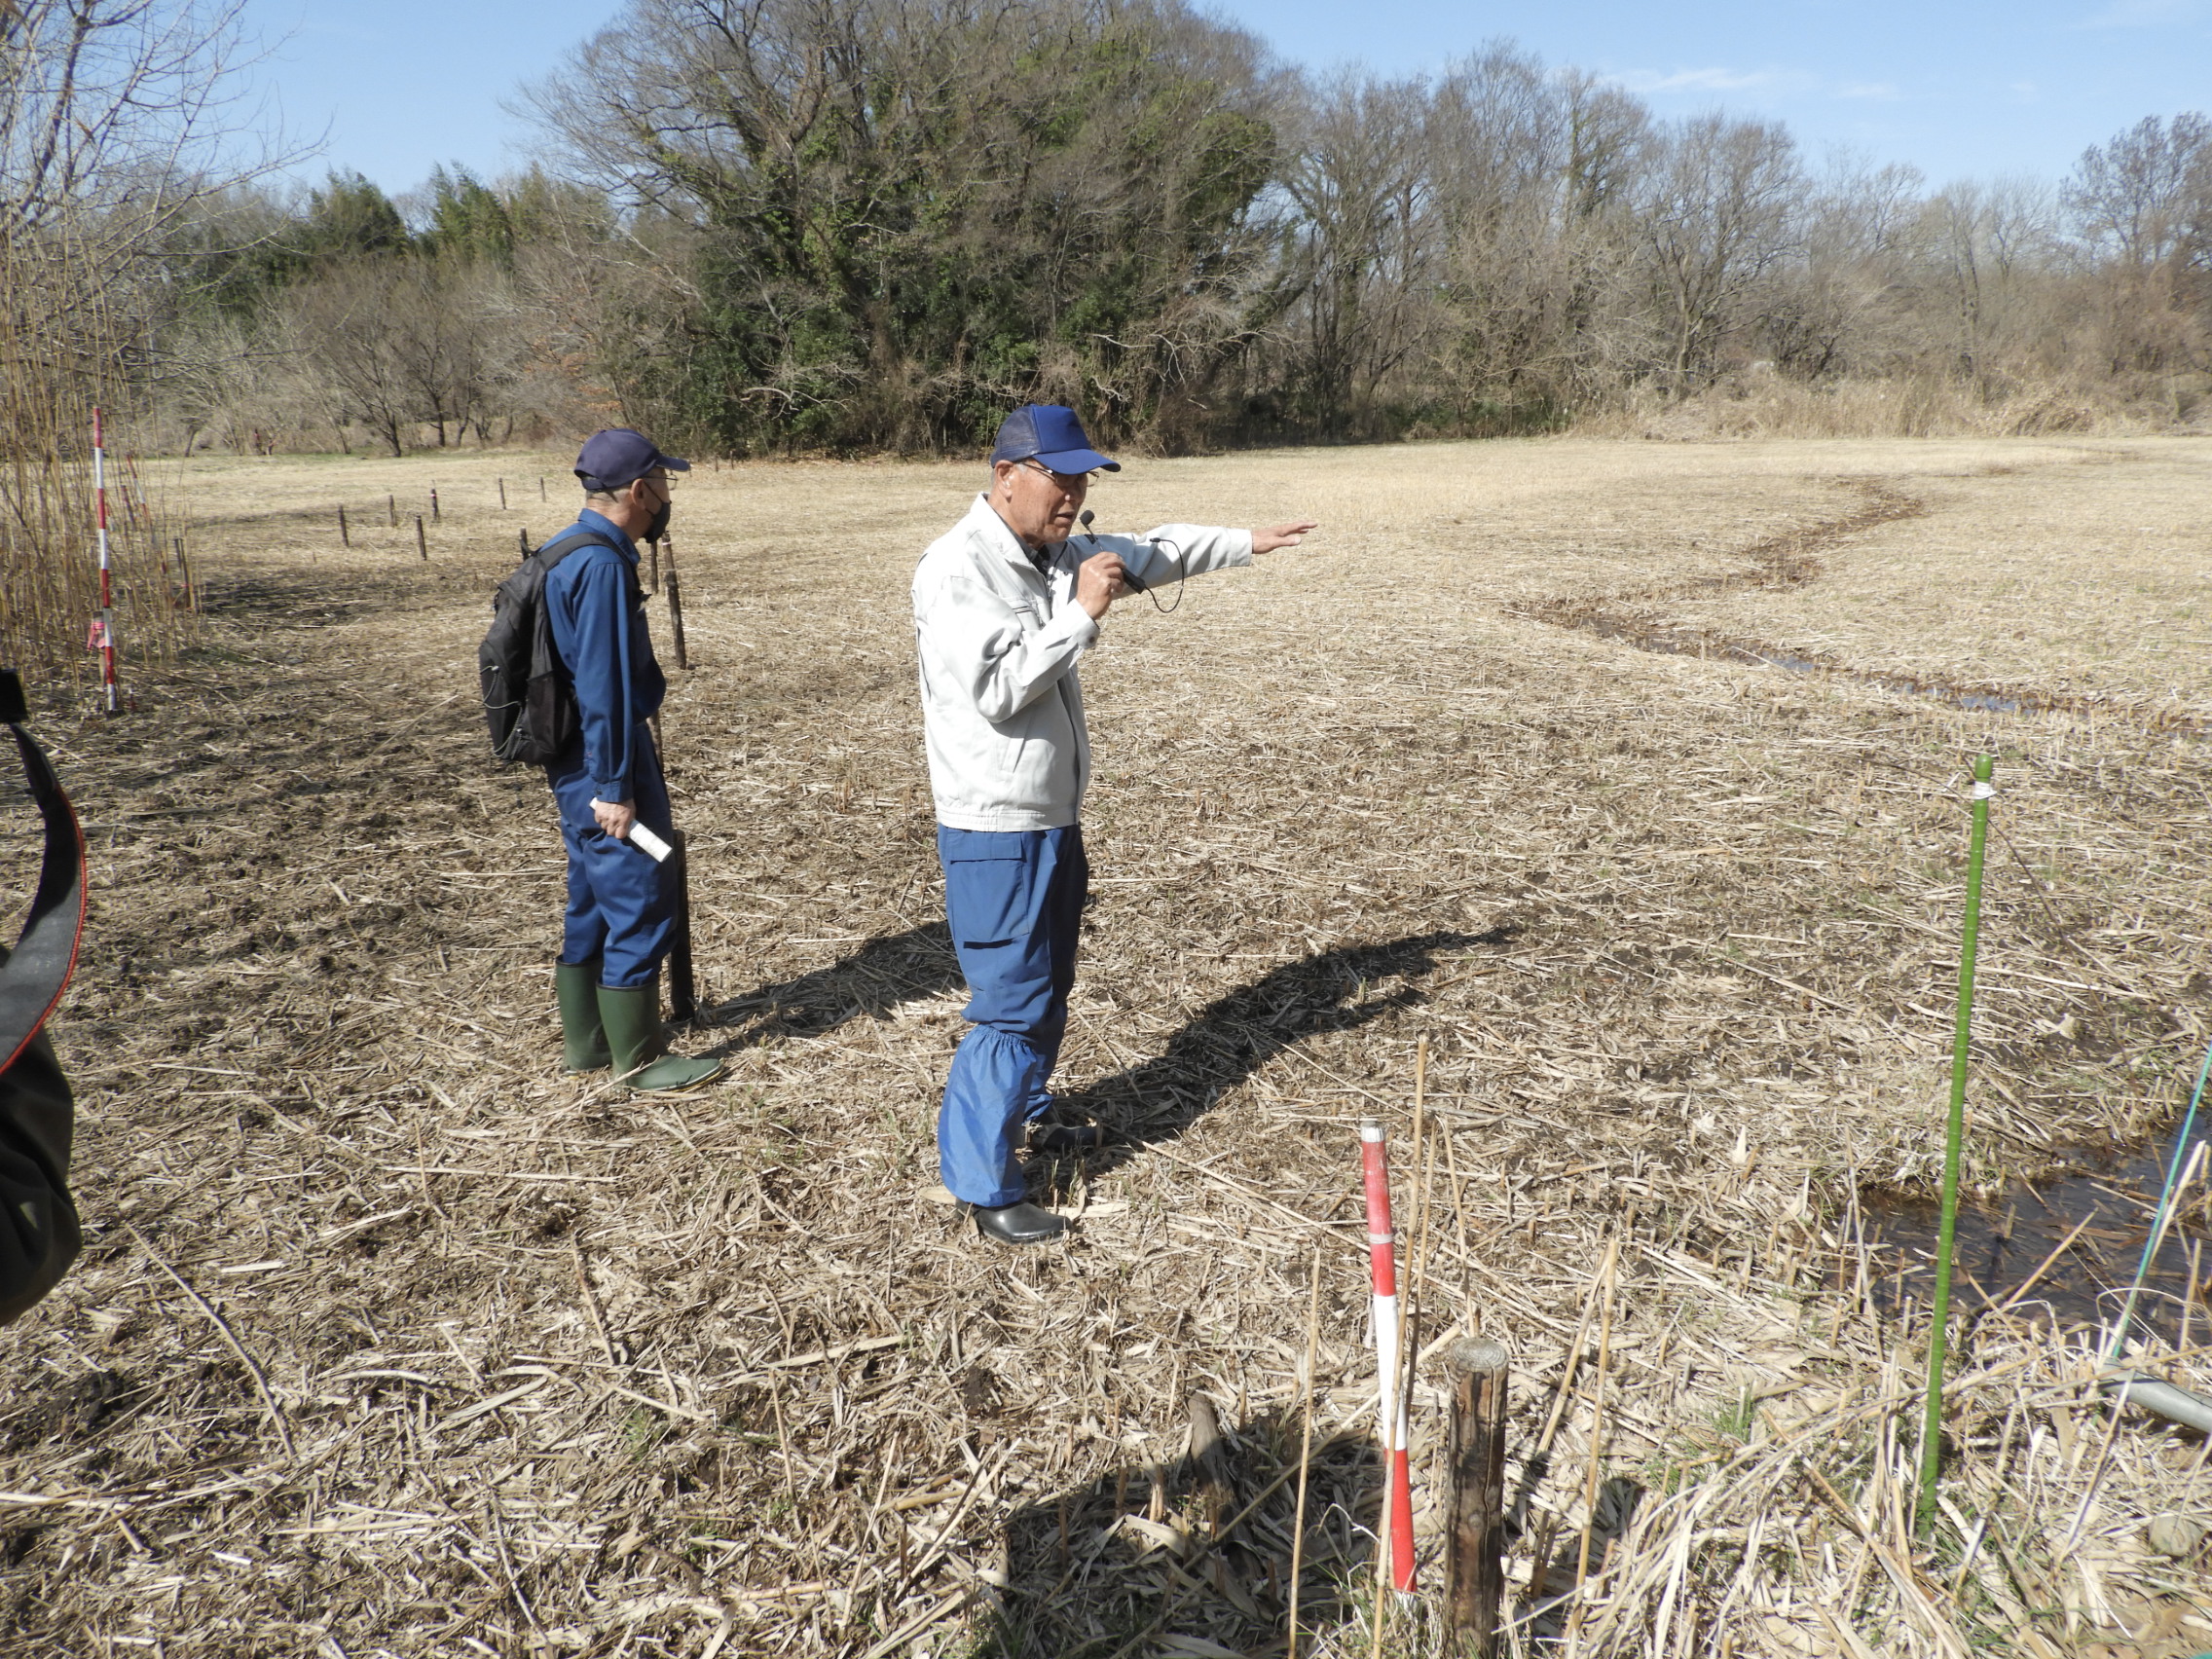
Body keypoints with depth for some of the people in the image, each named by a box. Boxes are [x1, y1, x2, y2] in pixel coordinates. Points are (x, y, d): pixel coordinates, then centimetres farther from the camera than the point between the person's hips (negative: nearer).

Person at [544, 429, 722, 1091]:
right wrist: (615, 787, -21)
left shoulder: (568, 552, 13)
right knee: (641, 911, -1)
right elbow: (603, 685, -22)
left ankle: (585, 1038, 30)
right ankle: (638, 1059, 9)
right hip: (604, 768, -10)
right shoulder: (602, 564, -19)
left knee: (592, 904, 18)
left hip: (576, 764, 10)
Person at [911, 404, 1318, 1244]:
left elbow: (1149, 552, 23)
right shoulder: (956, 568, -18)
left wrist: (1244, 542, 26)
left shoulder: (1057, 553, 8)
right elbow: (997, 689, -26)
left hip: (1052, 823, 9)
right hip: (997, 834, -9)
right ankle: (984, 1187, 7)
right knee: (1011, 1006, -5)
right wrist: (1081, 614, -21)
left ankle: (1029, 1114, 44)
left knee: (1047, 986, 23)